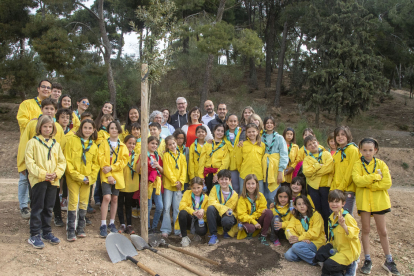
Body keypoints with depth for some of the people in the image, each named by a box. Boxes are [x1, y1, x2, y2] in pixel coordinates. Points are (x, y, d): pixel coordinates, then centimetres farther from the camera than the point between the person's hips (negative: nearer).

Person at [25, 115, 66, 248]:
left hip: (53, 181, 5)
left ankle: (46, 232, 24)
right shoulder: (33, 142, -2)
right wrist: (42, 174, -17)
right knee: (37, 207, -1)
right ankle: (34, 235, 8)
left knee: (48, 208, 13)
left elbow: (62, 161, 10)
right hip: (38, 180, -4)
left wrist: (56, 173, -7)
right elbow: (29, 161, -10)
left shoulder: (56, 144, 12)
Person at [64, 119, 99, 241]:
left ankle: (81, 228, 22)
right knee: (73, 202, -6)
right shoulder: (72, 141, -4)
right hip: (73, 177, -3)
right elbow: (67, 160, -8)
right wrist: (78, 176, -12)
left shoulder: (94, 146, 6)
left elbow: (96, 164, 11)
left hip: (87, 179, 3)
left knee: (84, 203, 8)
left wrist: (91, 177, -3)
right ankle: (70, 230, 6)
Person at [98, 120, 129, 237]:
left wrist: (112, 168, -14)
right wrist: (108, 175, -15)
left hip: (117, 175, 3)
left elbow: (124, 160, -1)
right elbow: (102, 160, -5)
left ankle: (112, 223, 21)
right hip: (106, 175, -3)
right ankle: (103, 225, -6)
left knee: (115, 199, 8)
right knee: (107, 197, -14)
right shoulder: (104, 144, 3)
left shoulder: (123, 146, 9)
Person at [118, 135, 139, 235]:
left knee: (128, 204, 12)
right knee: (120, 204, 5)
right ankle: (122, 224, 15)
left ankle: (129, 225, 17)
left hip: (131, 184, 2)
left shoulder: (136, 156, 6)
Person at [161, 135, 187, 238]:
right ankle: (166, 229, 6)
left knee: (177, 208, 7)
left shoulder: (182, 156, 11)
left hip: (179, 186, 3)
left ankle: (178, 229, 14)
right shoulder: (166, 155, 1)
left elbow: (184, 170, 7)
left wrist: (180, 181, -8)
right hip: (168, 184, -3)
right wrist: (174, 181, -11)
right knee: (167, 207, -2)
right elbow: (167, 170, -6)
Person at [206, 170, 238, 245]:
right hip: (216, 217, 1)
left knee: (226, 220, -37)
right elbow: (211, 202, -18)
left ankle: (226, 232, 3)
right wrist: (224, 208, -29)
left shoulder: (234, 194, -4)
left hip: (228, 216, -1)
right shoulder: (215, 188, -4)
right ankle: (213, 235, -23)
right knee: (210, 208, -31)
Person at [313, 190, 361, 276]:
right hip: (337, 248, 8)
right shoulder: (331, 217, 8)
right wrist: (330, 244, 7)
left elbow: (355, 233, -28)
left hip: (348, 251, -8)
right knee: (320, 254, -8)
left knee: (329, 265, -18)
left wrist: (344, 225, -42)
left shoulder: (347, 217, -18)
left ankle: (350, 265, 4)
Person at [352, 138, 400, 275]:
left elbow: (387, 183, -12)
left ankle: (389, 261, 25)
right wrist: (375, 176, -18)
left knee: (382, 231, 10)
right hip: (363, 200, 0)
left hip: (379, 200, 0)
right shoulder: (358, 164, -3)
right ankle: (367, 260, 20)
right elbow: (357, 180, -19)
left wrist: (368, 183, -15)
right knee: (365, 230, 9)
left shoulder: (381, 164, -1)